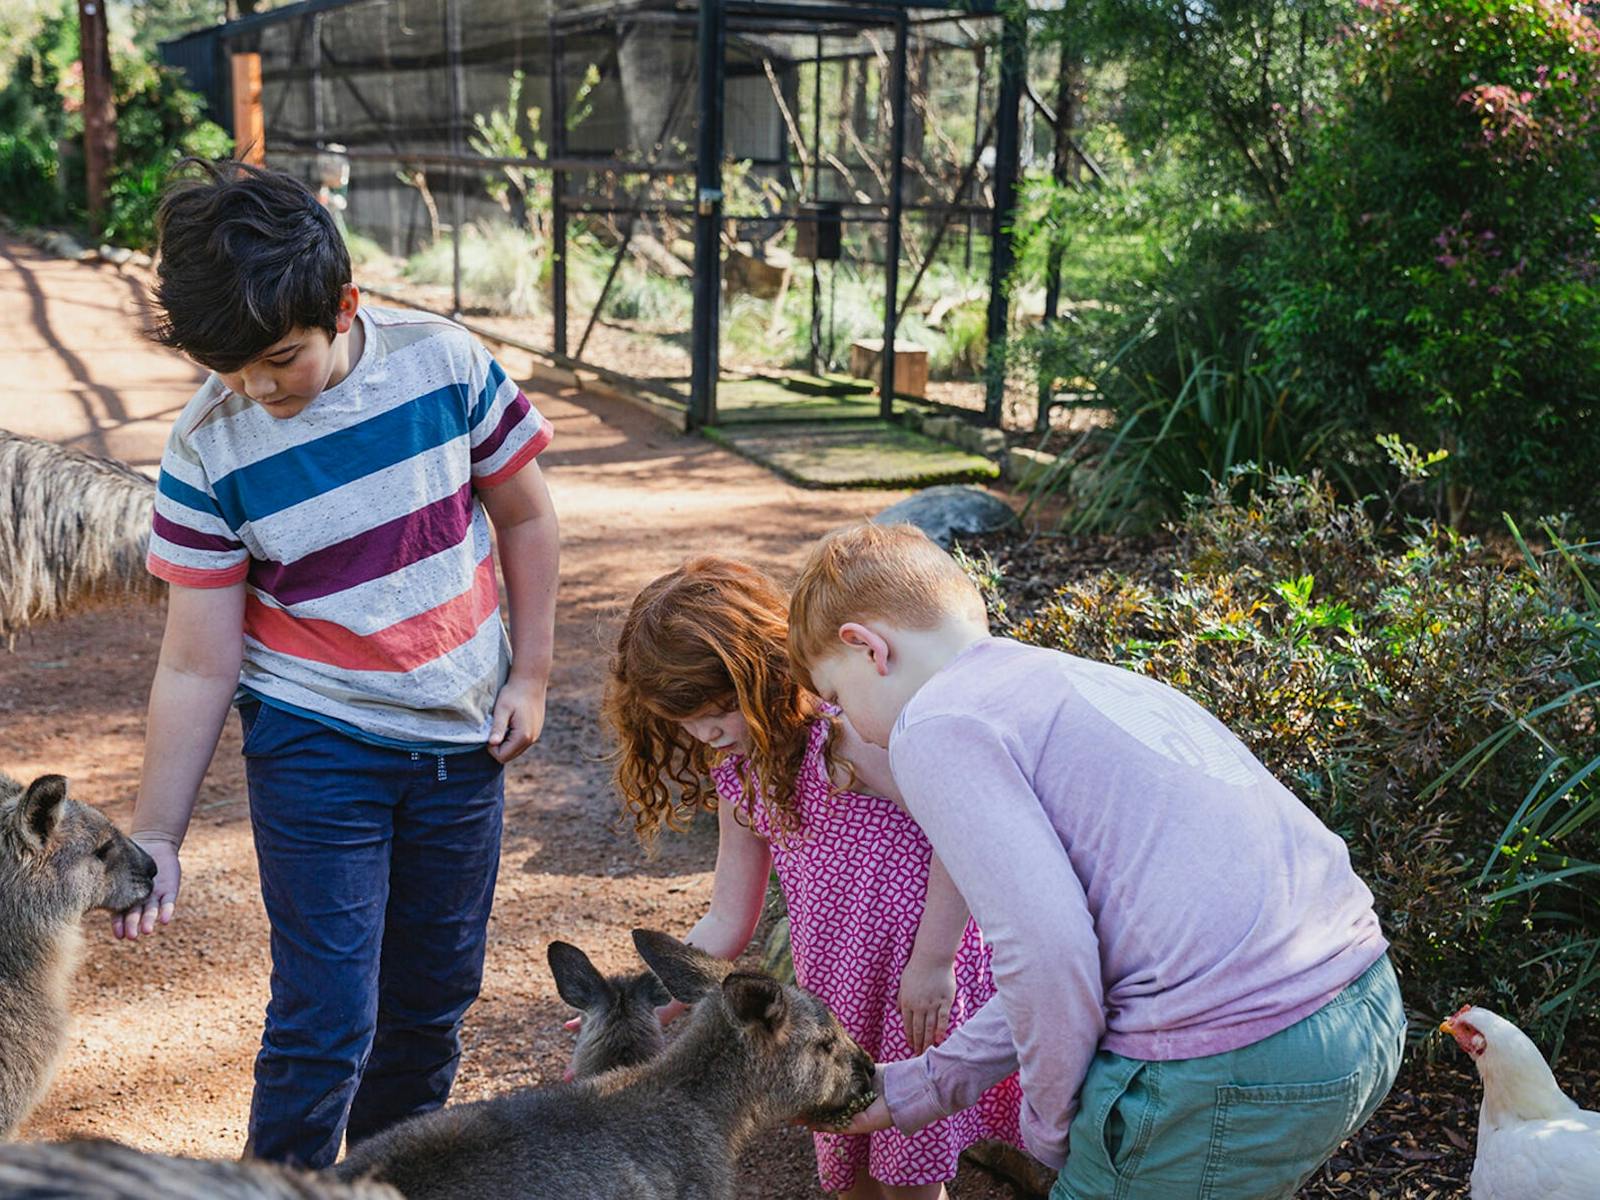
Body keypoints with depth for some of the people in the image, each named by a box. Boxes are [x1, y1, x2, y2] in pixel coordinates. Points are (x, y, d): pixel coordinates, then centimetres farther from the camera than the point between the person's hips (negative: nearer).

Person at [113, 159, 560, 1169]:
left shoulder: (443, 362, -13)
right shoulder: (209, 448, -15)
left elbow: (525, 515, 2)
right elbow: (198, 667, -10)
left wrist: (531, 674, 1)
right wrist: (156, 838, -11)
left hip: (462, 741, 3)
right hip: (316, 744, -2)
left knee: (435, 992, 15)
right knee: (326, 1016, -6)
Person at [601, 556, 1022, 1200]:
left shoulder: (845, 729, -21)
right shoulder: (737, 774, 5)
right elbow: (727, 923, 9)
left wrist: (933, 961, -23)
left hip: (922, 982, -7)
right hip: (836, 988, 8)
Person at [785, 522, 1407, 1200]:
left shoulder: (935, 725, -6)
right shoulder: (1075, 676, 21)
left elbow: (1047, 957, -17)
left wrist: (1049, 1118, 2)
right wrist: (917, 1088, 28)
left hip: (1229, 1068, -9)